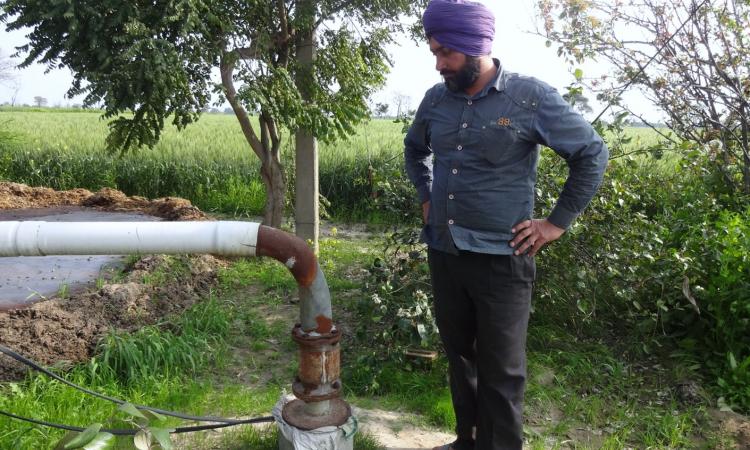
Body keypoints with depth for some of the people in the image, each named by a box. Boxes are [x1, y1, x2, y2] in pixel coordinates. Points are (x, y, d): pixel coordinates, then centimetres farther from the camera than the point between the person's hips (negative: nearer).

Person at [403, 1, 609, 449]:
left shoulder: (530, 96, -11)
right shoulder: (436, 98, 4)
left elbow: (593, 154, -2)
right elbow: (415, 149, 25)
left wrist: (557, 223, -5)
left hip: (501, 259, -5)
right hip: (443, 254, 6)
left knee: (500, 373, 5)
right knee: (459, 356, 18)